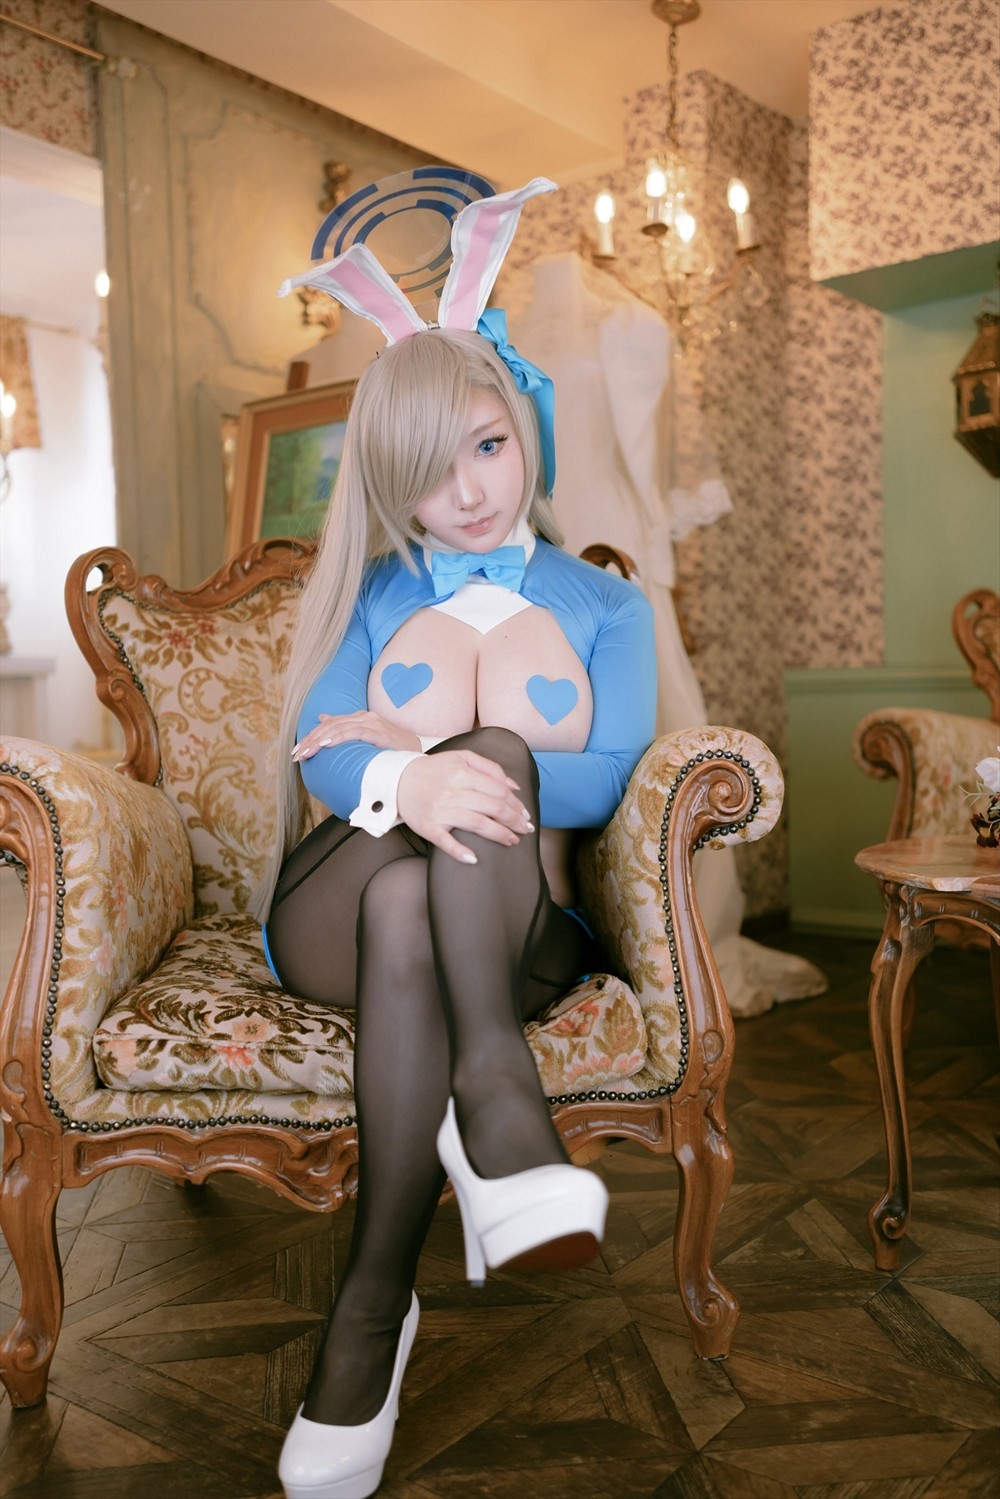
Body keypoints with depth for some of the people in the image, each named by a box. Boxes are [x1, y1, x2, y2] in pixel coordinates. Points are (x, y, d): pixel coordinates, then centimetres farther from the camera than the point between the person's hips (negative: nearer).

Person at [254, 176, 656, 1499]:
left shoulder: (606, 605, 13)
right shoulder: (371, 595, 14)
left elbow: (605, 781, -6)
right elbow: (319, 757, -4)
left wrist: (403, 743, -14)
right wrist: (411, 783, -29)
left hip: (519, 931, 0)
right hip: (339, 915, 0)